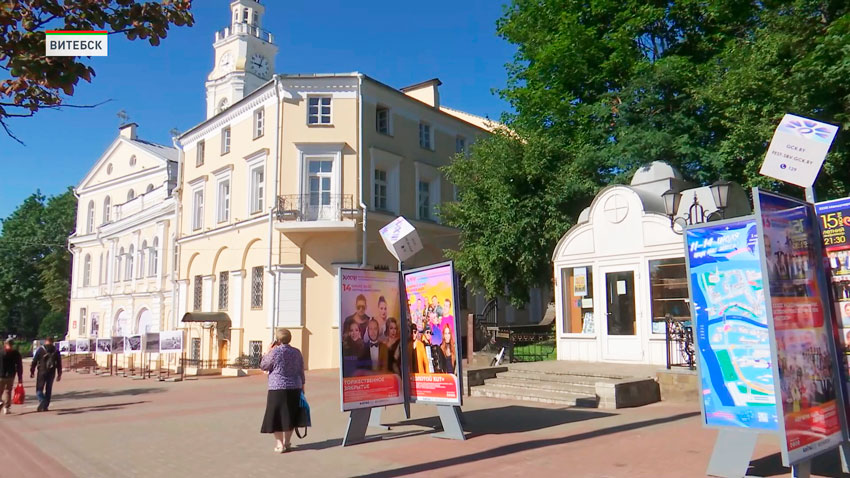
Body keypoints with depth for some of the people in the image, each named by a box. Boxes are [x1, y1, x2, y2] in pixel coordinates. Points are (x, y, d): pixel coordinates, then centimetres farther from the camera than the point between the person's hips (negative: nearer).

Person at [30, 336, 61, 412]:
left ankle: (42, 402, -20)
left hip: (42, 372, -2)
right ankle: (45, 406, 11)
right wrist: (59, 374, 13)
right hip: (51, 373, 3)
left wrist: (32, 371, 4)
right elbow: (59, 364, 8)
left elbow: (34, 361, -2)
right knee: (48, 390, 11)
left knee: (39, 389, 3)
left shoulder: (40, 349, 0)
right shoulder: (56, 351, 7)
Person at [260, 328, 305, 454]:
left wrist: (268, 351, 6)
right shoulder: (297, 352, 7)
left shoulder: (275, 352, -10)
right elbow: (301, 372, 12)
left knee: (277, 416, 3)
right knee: (290, 416, 12)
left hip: (278, 389, -5)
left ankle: (279, 444, 3)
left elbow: (263, 366, 0)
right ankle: (287, 443, 20)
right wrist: (302, 386, 20)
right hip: (295, 388, 5)